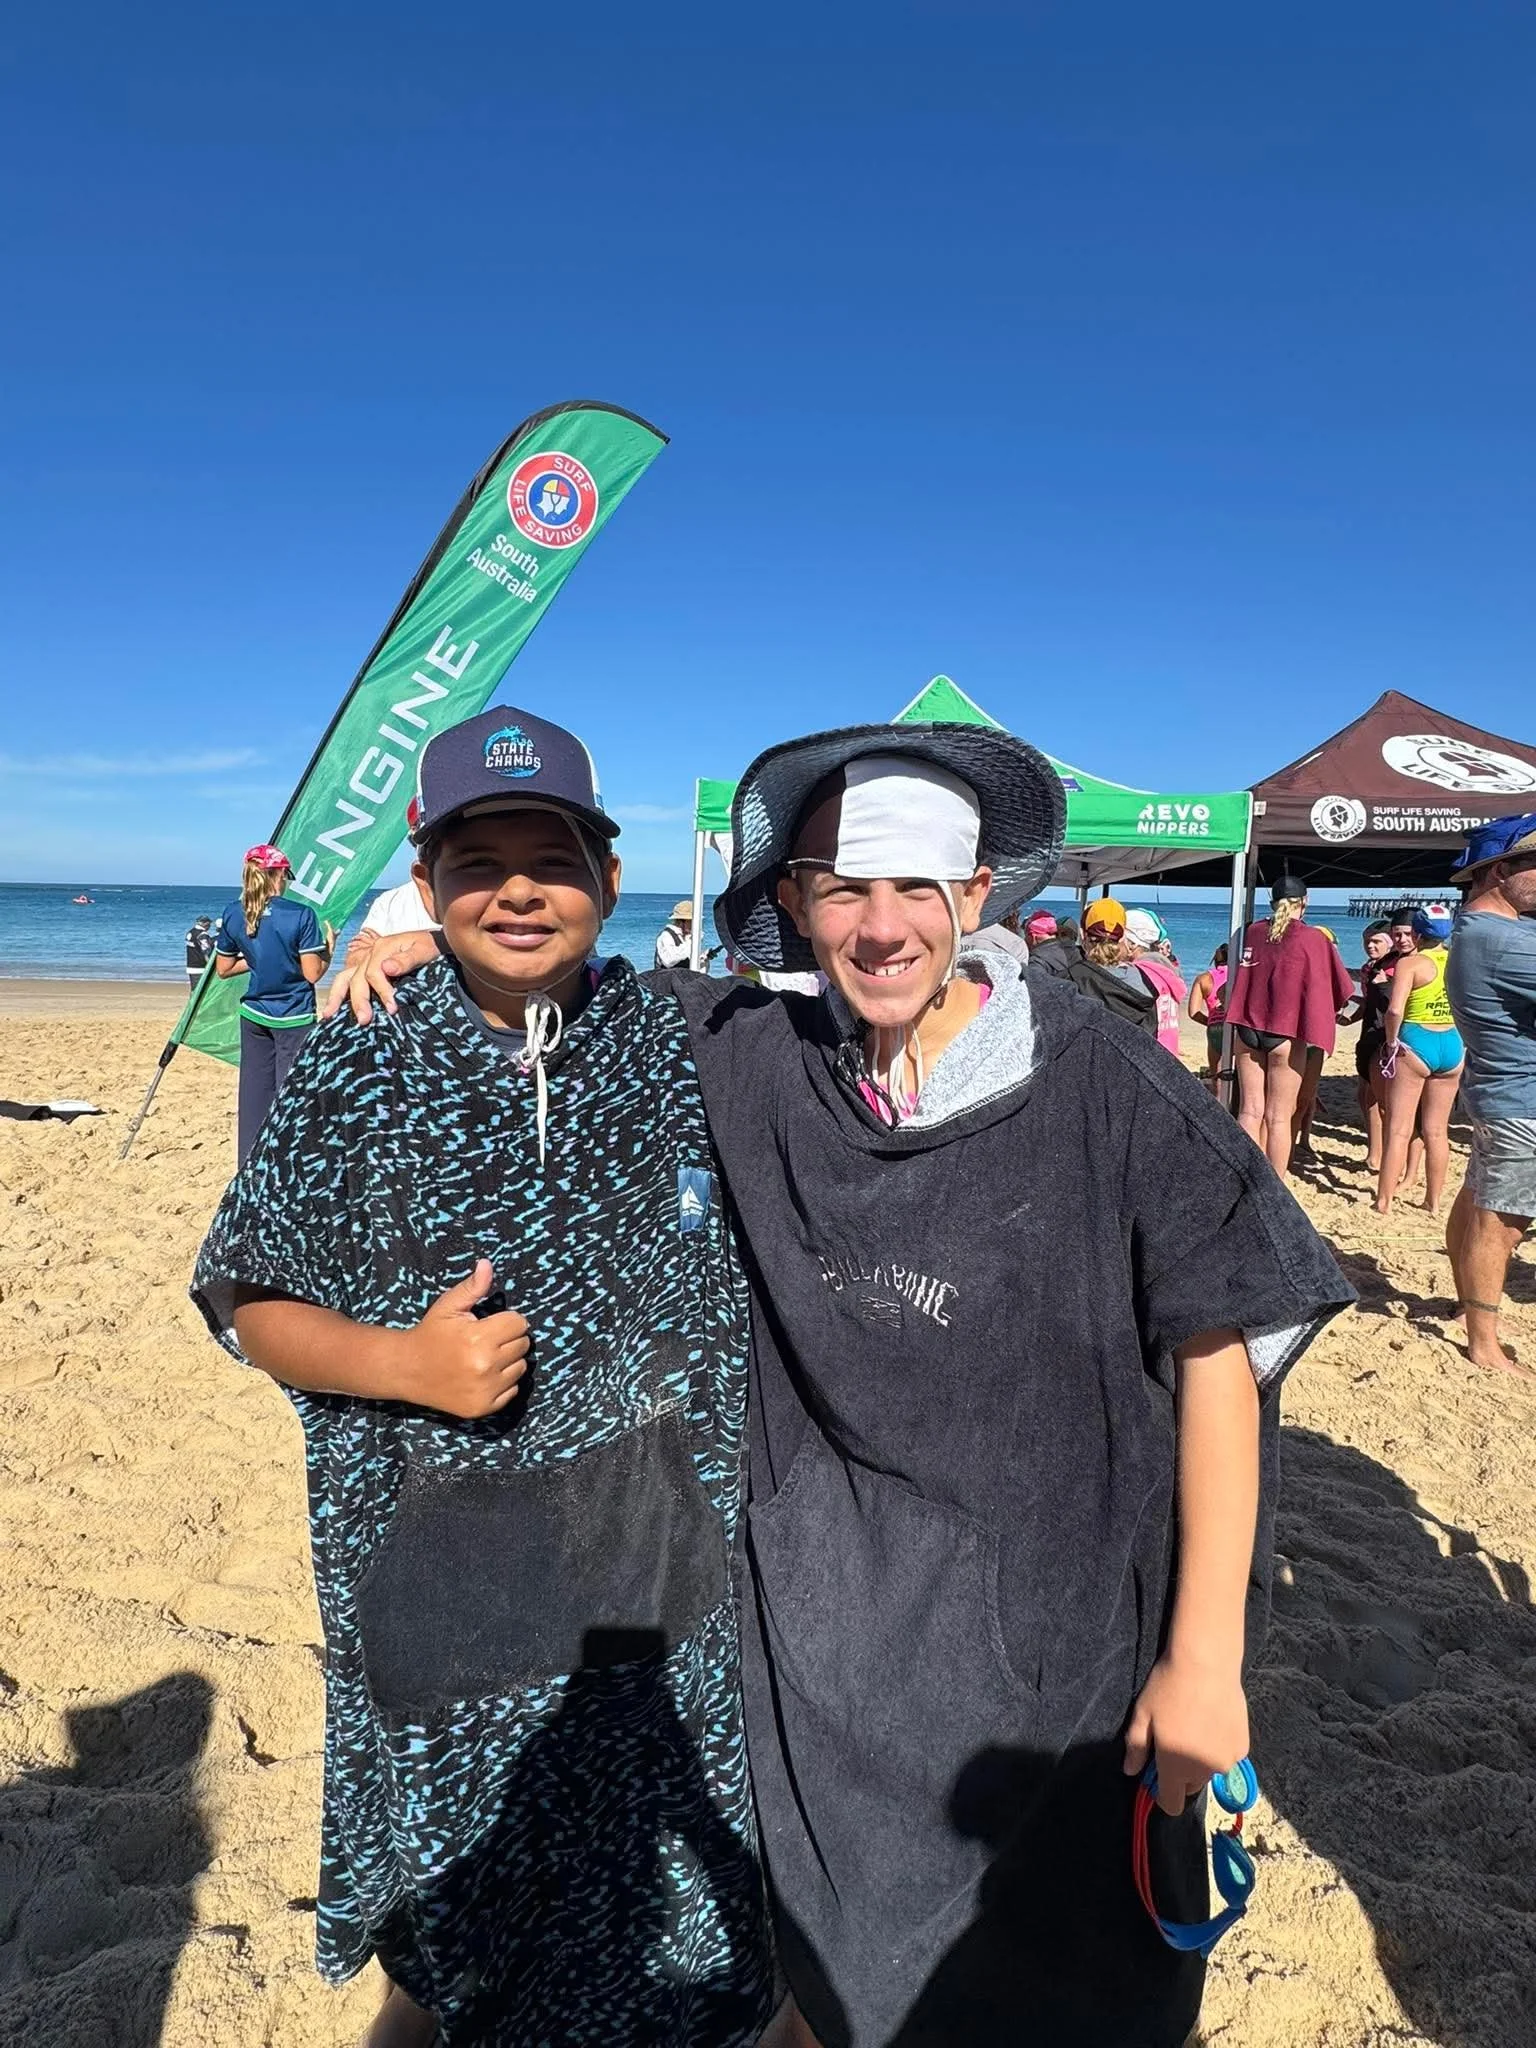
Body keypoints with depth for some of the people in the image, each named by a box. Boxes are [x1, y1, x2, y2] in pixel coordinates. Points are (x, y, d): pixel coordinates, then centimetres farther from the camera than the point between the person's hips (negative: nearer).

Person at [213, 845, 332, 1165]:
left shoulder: (233, 915, -1)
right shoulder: (301, 915, -16)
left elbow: (223, 969, 7)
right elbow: (312, 973, -14)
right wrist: (328, 949, 3)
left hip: (253, 1015, 5)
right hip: (294, 1019, -4)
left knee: (254, 1093, 11)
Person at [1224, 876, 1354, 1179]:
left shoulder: (1253, 931, 5)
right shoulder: (1313, 940, -5)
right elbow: (1336, 990, 2)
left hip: (1248, 1029, 3)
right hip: (1286, 1034, -3)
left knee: (1250, 1111, 8)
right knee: (1279, 1117, 2)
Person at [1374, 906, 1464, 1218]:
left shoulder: (1410, 963, -10)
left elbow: (1394, 1010, -22)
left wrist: (1392, 1041, -8)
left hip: (1415, 1044, -5)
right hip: (1453, 1046, 5)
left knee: (1399, 1129, 0)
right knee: (1437, 1130, 14)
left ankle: (1384, 1201, 3)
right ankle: (1434, 1201, 22)